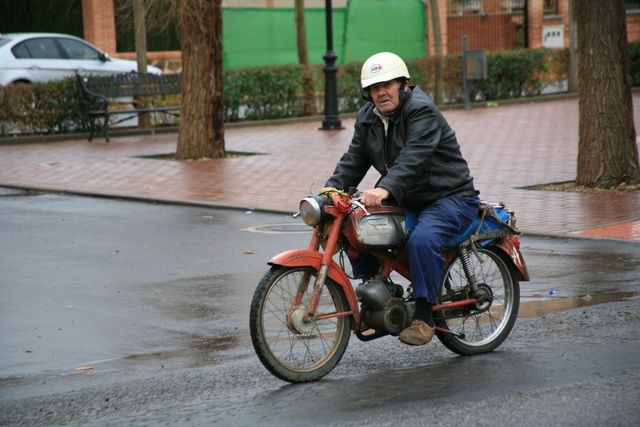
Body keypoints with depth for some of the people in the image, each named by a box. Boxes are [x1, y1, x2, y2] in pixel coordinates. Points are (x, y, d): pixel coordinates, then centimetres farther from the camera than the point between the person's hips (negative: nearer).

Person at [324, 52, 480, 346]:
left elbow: (413, 158, -33)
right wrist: (332, 188, -15)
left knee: (422, 239, -35)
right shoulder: (367, 118, 8)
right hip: (406, 200, 8)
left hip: (451, 197, -8)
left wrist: (385, 189, -48)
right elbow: (354, 159, 4)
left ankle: (424, 317, -25)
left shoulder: (422, 111, -19)